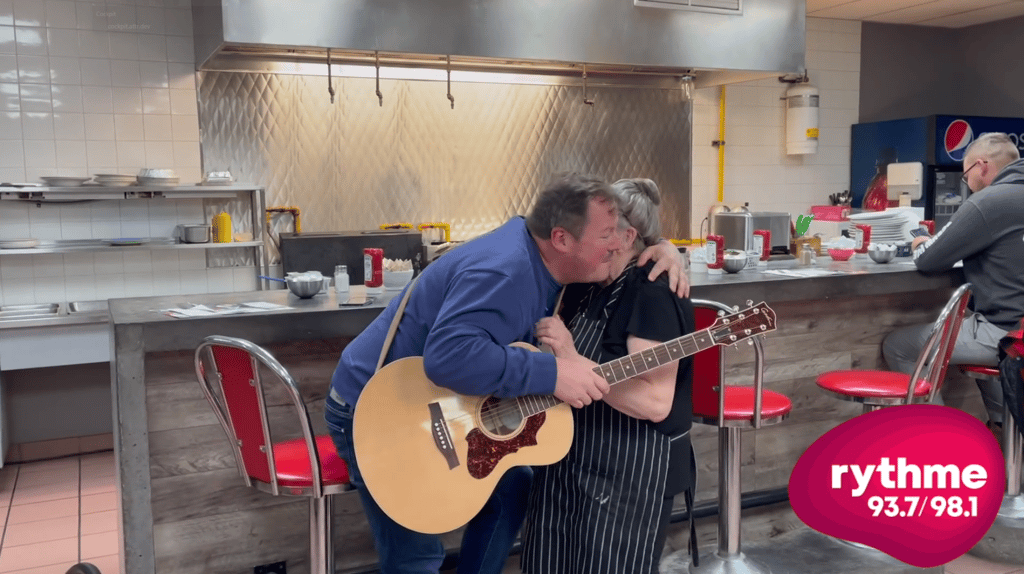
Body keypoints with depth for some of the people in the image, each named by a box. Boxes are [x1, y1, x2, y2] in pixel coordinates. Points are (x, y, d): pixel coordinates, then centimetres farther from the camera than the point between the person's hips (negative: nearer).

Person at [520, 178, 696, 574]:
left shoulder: (653, 295, -19)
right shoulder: (581, 286, 6)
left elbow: (656, 403, -29)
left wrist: (571, 358, -29)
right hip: (565, 465, 8)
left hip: (629, 477, -8)